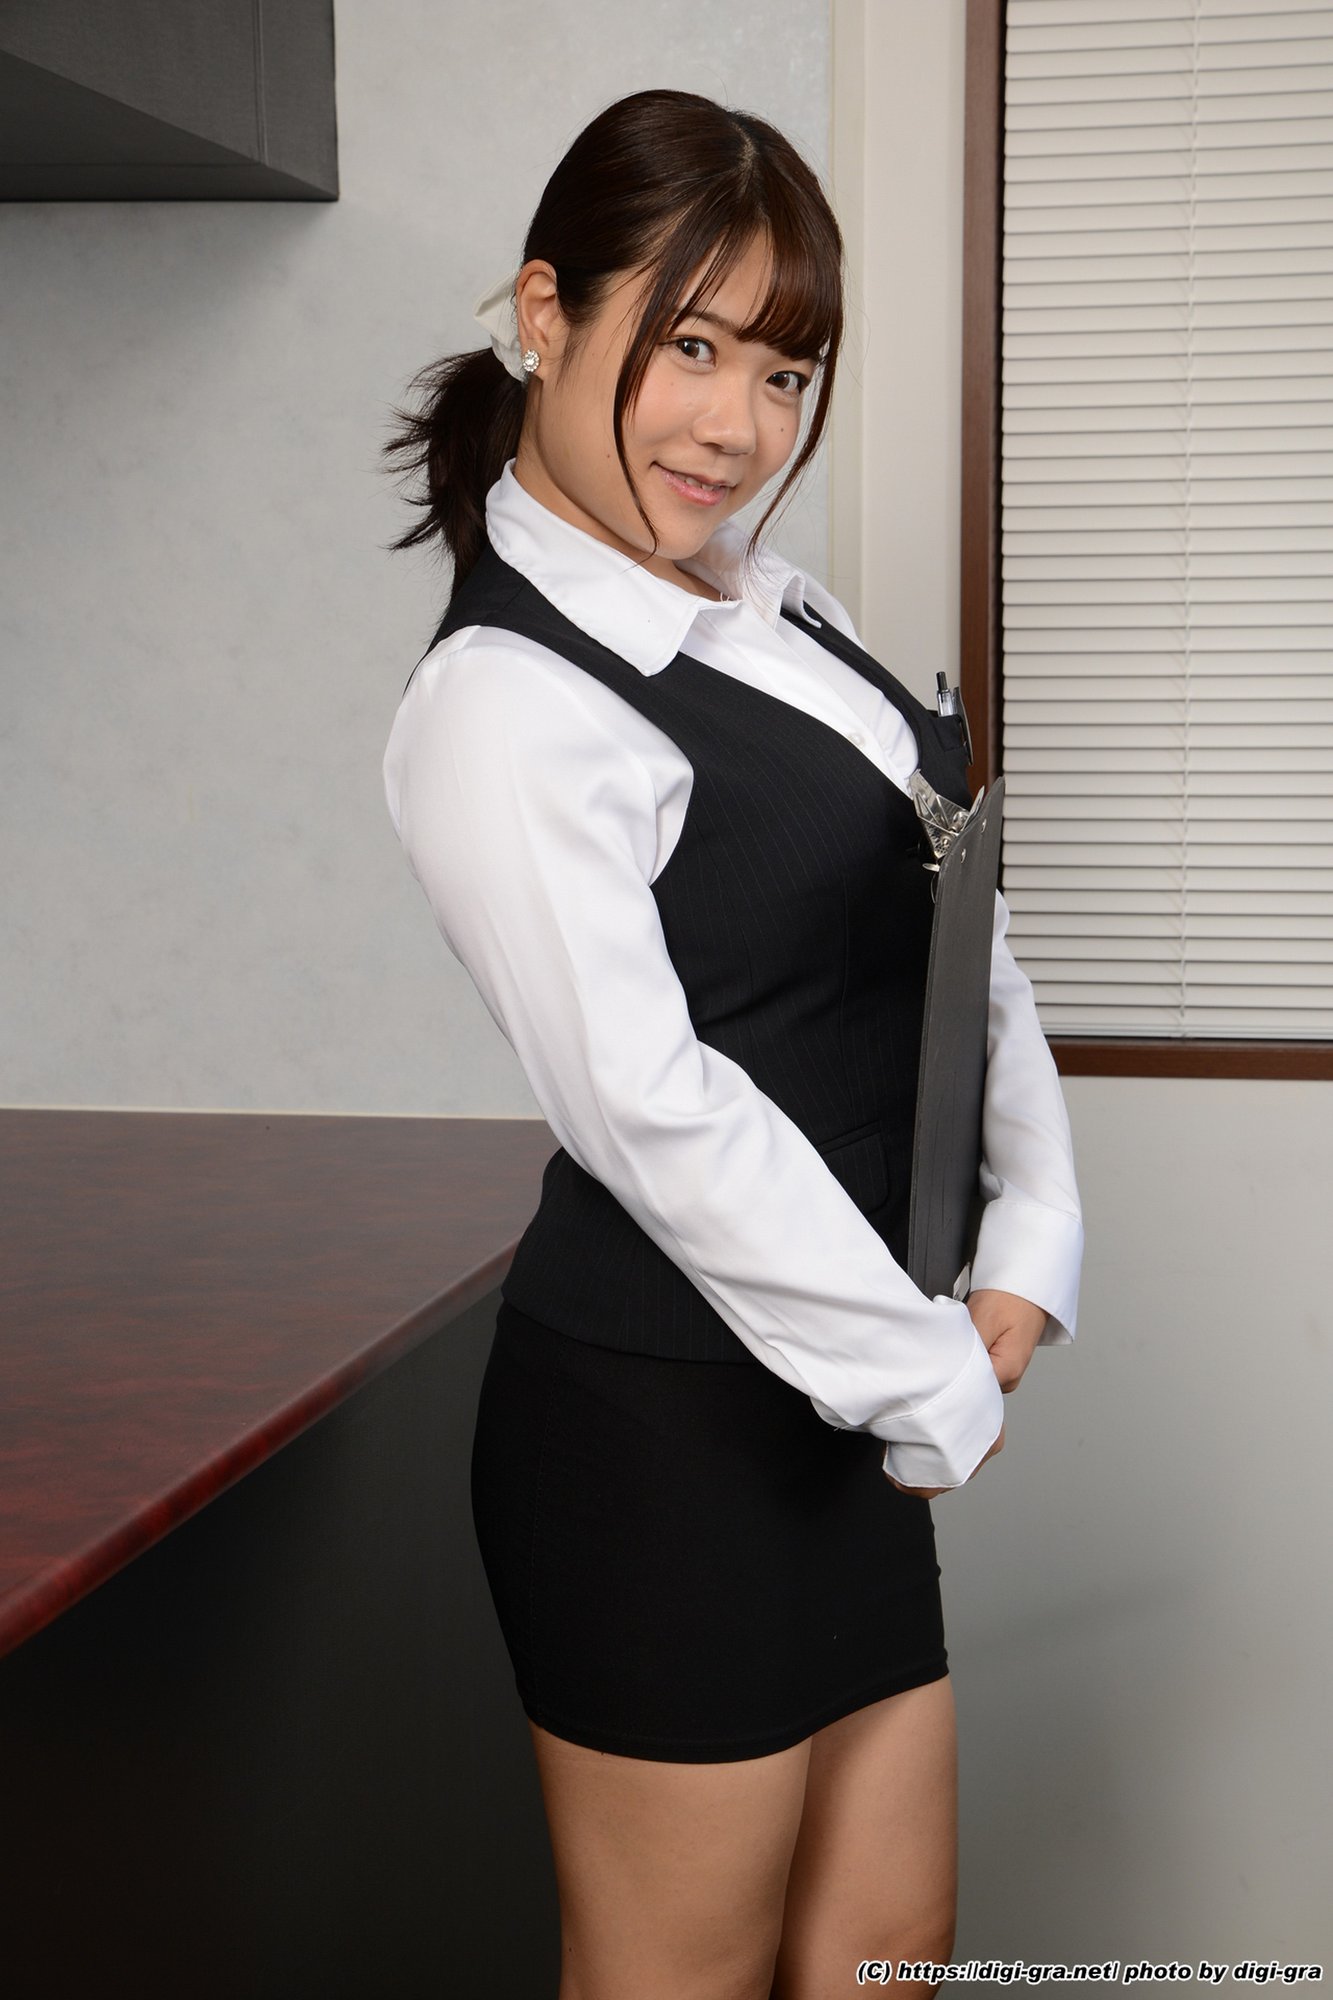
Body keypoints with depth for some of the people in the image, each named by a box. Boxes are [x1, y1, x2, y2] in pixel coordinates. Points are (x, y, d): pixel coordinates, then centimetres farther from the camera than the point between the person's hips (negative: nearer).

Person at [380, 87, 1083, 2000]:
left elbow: (958, 933, 9)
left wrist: (1031, 1249, -3)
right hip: (665, 1424, -8)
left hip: (846, 1394, 8)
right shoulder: (507, 699, -17)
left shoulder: (784, 608, 10)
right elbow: (649, 1108, -22)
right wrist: (938, 1382, -15)